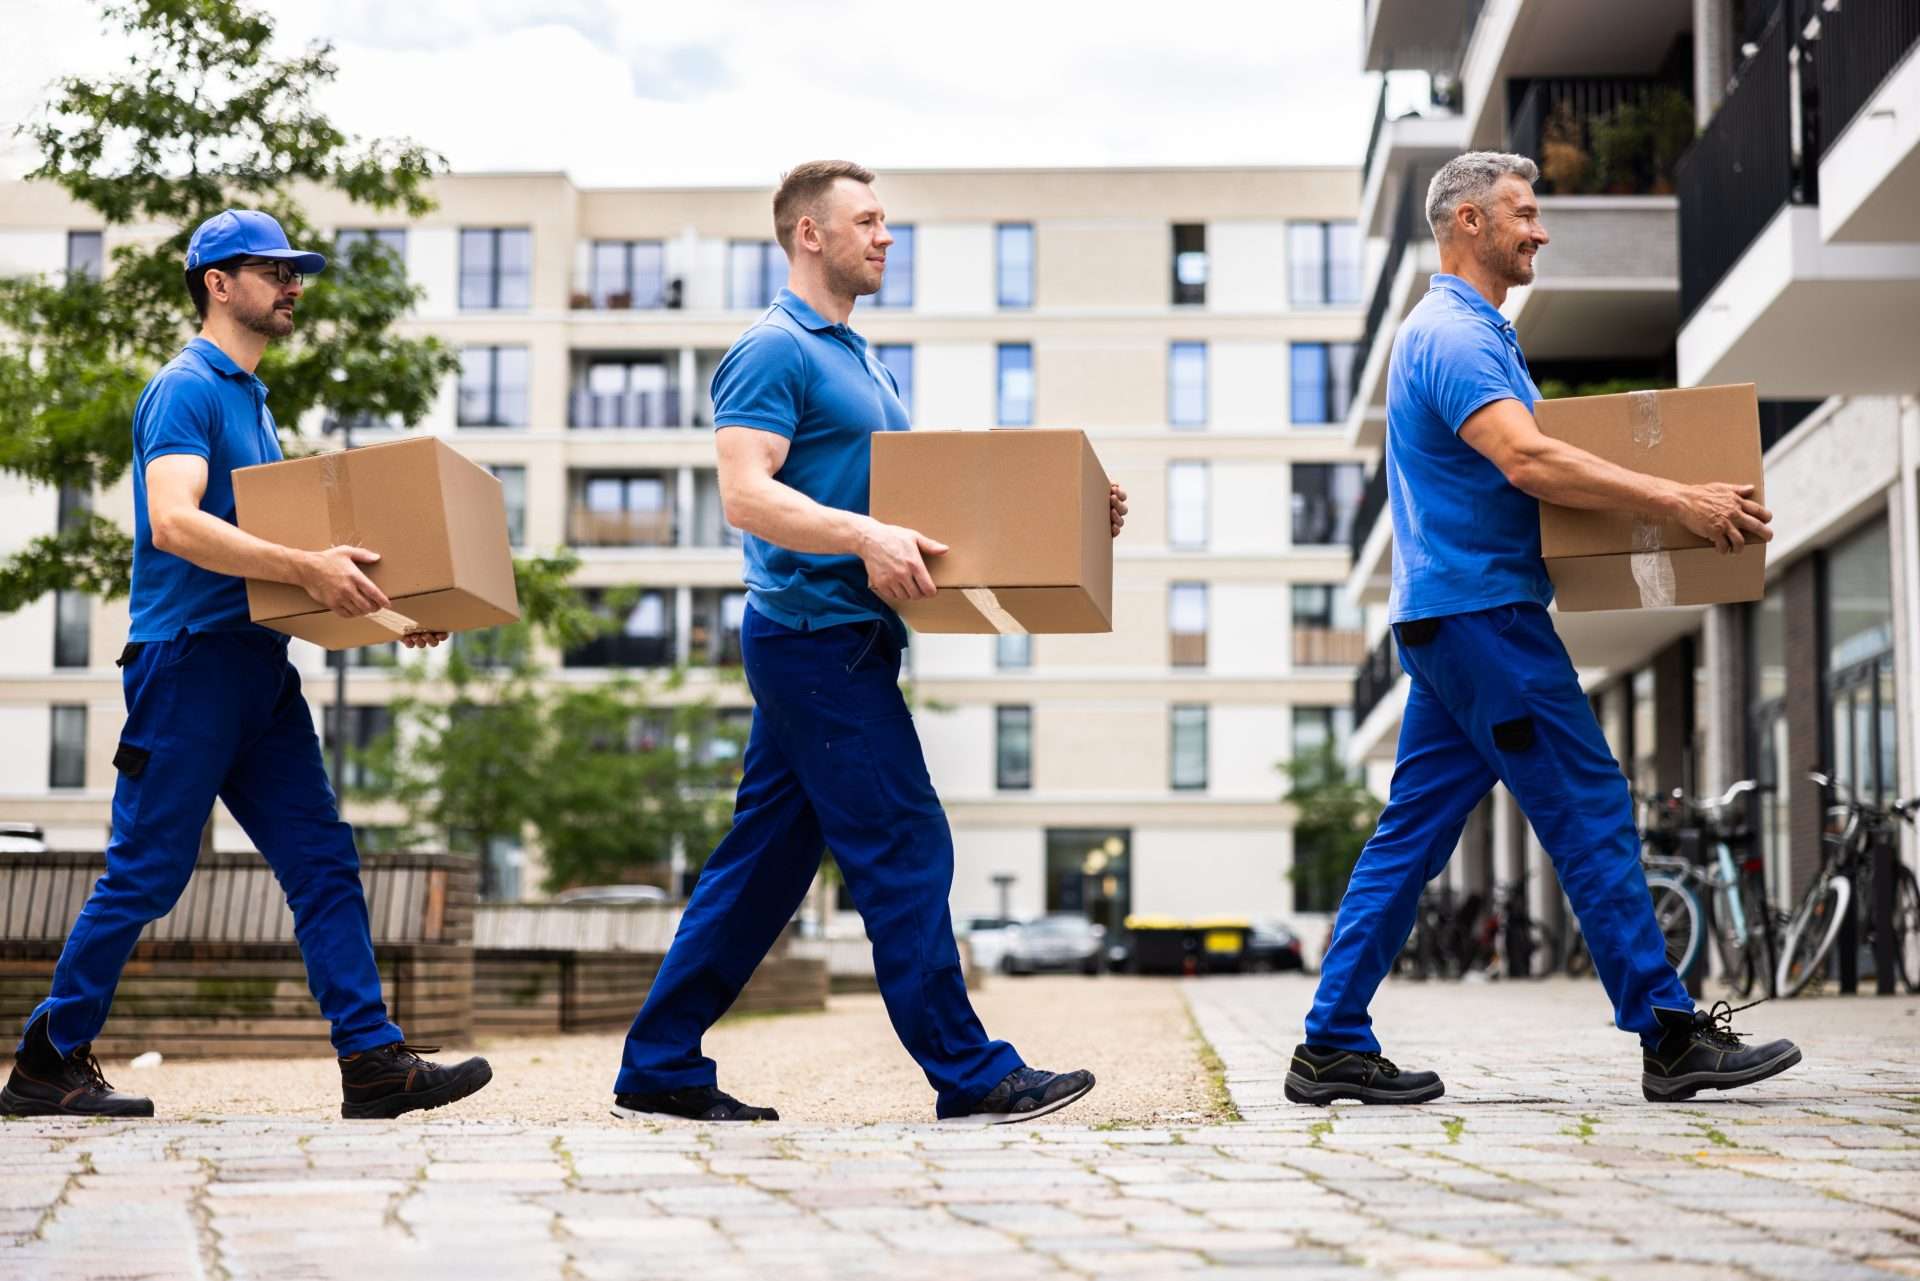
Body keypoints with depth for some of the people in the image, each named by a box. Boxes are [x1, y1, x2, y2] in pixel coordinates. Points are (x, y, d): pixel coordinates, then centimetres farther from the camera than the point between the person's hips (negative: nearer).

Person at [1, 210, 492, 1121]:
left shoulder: (250, 399, 20)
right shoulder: (187, 388, -8)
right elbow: (173, 522, -23)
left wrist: (385, 609, 16)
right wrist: (306, 567, -32)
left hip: (258, 664, 9)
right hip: (189, 658, -9)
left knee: (323, 864, 1)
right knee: (145, 874, -3)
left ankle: (373, 1061, -2)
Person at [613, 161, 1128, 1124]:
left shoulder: (857, 359, 21)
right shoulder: (775, 351, -10)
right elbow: (745, 494, -21)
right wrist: (865, 535, -33)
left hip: (839, 640, 10)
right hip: (818, 637, -10)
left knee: (762, 862, 10)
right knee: (904, 852, -7)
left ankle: (660, 1070, 14)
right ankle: (970, 1074, -1)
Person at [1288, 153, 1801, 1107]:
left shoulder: (1474, 332, 22)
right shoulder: (1452, 333, -13)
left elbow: (1522, 464, 27)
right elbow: (1526, 461, -26)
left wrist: (1672, 500, 18)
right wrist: (1676, 501, -26)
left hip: (1452, 620, 11)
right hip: (1483, 609, -11)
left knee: (1411, 833, 7)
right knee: (1590, 814, -6)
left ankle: (1333, 1046, 7)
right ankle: (1670, 1037, 0)